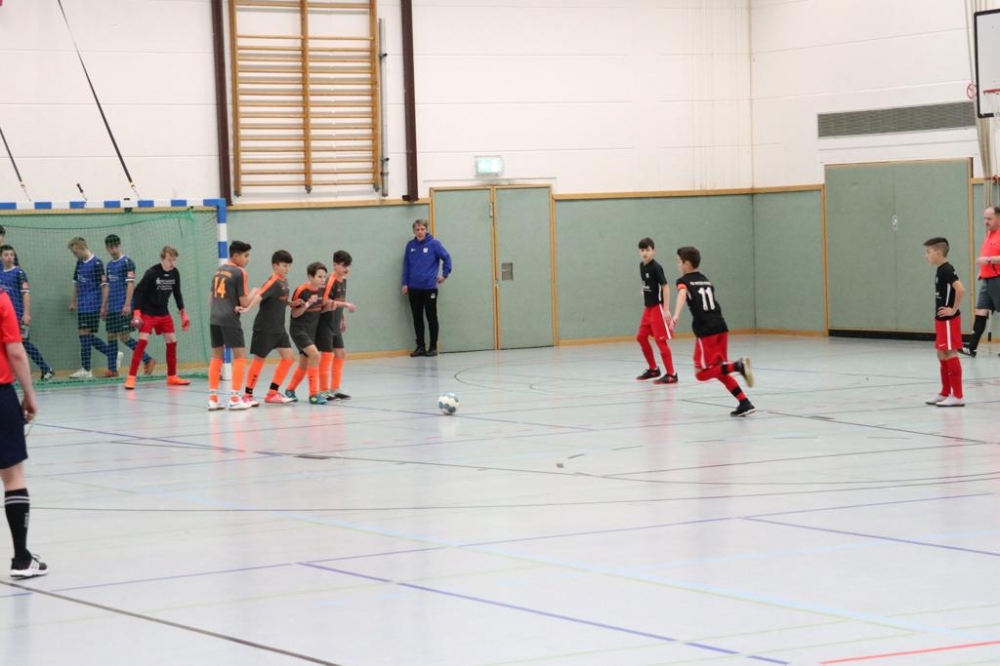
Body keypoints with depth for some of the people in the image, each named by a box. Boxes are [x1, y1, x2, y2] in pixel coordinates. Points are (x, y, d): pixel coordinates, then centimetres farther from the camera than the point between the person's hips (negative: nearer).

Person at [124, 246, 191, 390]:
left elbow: (177, 294, 11)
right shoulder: (151, 273, -20)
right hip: (147, 313, -6)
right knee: (142, 342, -16)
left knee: (172, 342, 6)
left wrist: (183, 313, 11)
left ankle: (172, 377, 19)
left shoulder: (175, 273, -2)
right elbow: (139, 292, -17)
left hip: (164, 313, 6)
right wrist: (136, 314, -23)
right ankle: (131, 378, -14)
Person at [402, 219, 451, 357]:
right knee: (417, 318, 8)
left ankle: (433, 347, 9)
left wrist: (445, 274, 0)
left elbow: (447, 257, 0)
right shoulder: (410, 245, 5)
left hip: (429, 287, -4)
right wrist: (405, 283, 7)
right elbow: (406, 265, 10)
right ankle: (420, 347, 15)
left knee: (431, 318, 3)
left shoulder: (434, 244, -6)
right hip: (414, 288, 4)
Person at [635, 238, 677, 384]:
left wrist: (666, 309, -24)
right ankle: (653, 369, 28)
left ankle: (671, 374, -7)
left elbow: (665, 286, -20)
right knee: (641, 337, 14)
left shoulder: (656, 267, -16)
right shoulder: (642, 266, 8)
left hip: (658, 307, -9)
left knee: (660, 340, -10)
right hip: (648, 308, 9)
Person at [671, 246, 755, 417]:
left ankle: (738, 366, -22)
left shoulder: (684, 281, 2)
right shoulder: (706, 280, 22)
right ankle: (745, 403, 6)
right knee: (719, 370, 17)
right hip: (721, 327, 7)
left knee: (702, 373, -2)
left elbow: (682, 294, -20)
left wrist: (676, 315, -36)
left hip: (706, 331, -7)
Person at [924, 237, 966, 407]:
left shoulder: (946, 270, -17)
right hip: (942, 320, 10)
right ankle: (945, 393, 26)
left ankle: (958, 396, -6)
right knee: (942, 355, 16)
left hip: (949, 320, -10)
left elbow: (960, 289, -28)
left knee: (950, 354, -8)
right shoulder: (940, 271, 13)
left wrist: (953, 309, -20)